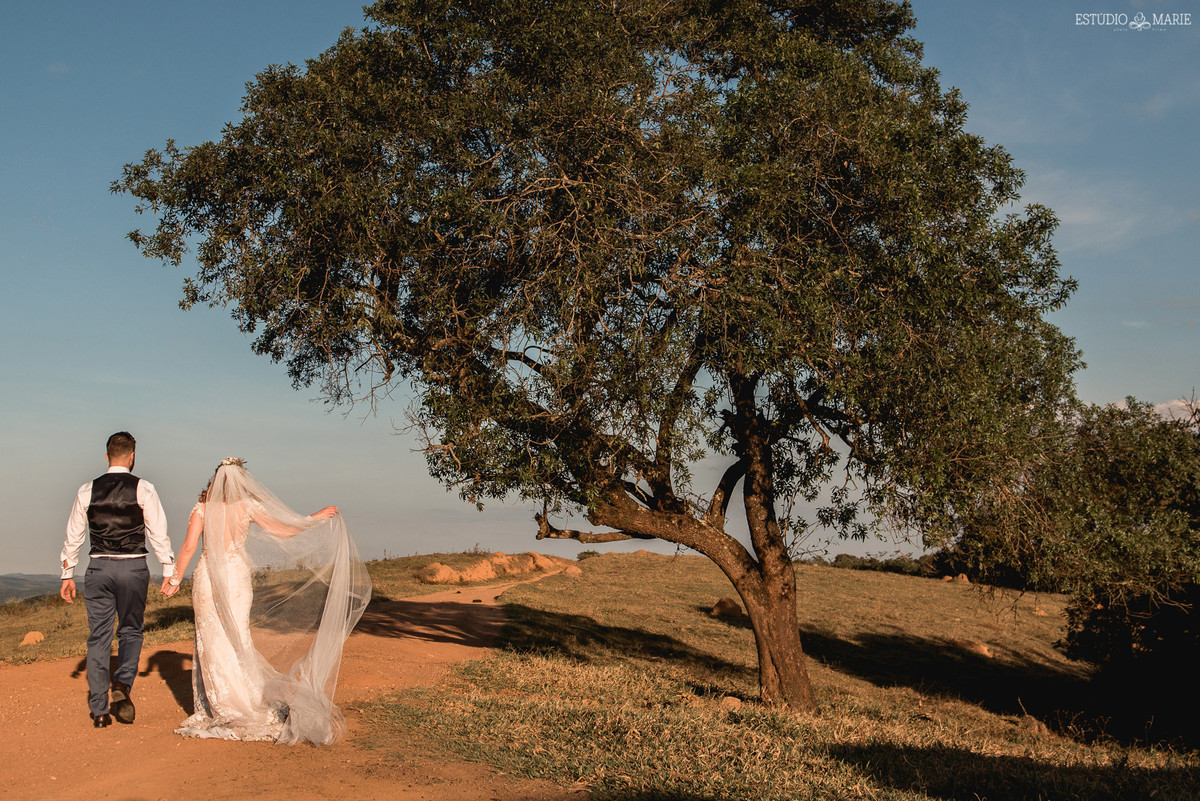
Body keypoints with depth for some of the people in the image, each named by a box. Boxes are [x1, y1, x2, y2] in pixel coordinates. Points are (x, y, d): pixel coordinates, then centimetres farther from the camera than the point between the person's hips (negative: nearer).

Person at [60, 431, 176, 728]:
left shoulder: (87, 491, 4)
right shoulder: (143, 489, -5)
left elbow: (74, 536, 9)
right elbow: (158, 533, -5)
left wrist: (68, 574, 17)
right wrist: (168, 571, 2)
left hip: (98, 569, 2)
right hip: (133, 569, -2)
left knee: (99, 637, 8)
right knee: (131, 631, 14)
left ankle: (99, 711, 12)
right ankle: (122, 685, -10)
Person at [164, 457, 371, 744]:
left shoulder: (202, 506, 0)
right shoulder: (248, 505, -2)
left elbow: (189, 546, -5)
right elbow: (283, 530, -1)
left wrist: (176, 578, 5)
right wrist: (317, 517, 9)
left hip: (206, 577, 0)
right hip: (237, 575, 0)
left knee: (210, 642, 8)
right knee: (237, 640, 9)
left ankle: (213, 708, 12)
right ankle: (249, 705, 10)